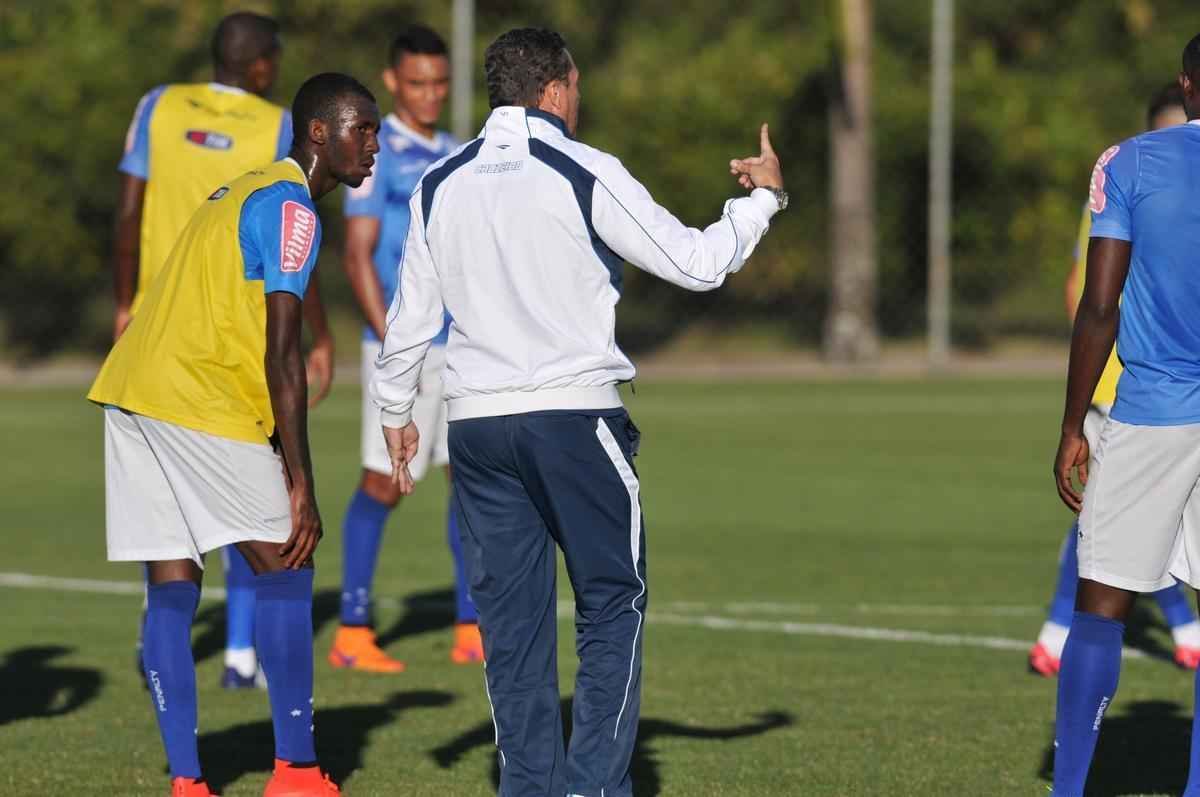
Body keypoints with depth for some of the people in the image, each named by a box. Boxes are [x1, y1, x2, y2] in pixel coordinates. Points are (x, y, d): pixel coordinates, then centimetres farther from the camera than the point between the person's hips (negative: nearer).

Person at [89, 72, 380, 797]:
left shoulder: (242, 193, 22)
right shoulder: (291, 210, -8)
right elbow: (282, 355, -15)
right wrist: (301, 484, -15)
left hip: (133, 392, 9)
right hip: (197, 404, -9)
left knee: (173, 586, 5)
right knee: (285, 567, -2)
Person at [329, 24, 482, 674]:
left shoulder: (453, 157, 15)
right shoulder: (376, 152, -7)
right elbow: (358, 256, -12)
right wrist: (393, 349, -18)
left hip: (464, 345, 7)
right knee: (384, 484, -3)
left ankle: (471, 630, 6)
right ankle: (352, 632, 4)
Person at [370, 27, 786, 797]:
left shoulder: (439, 185, 8)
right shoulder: (586, 175, -7)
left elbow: (411, 316, 13)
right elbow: (697, 262, -4)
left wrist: (396, 413, 26)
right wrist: (762, 197, 11)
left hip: (476, 425, 5)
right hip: (575, 416, -5)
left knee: (511, 618, 8)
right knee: (613, 604, 3)